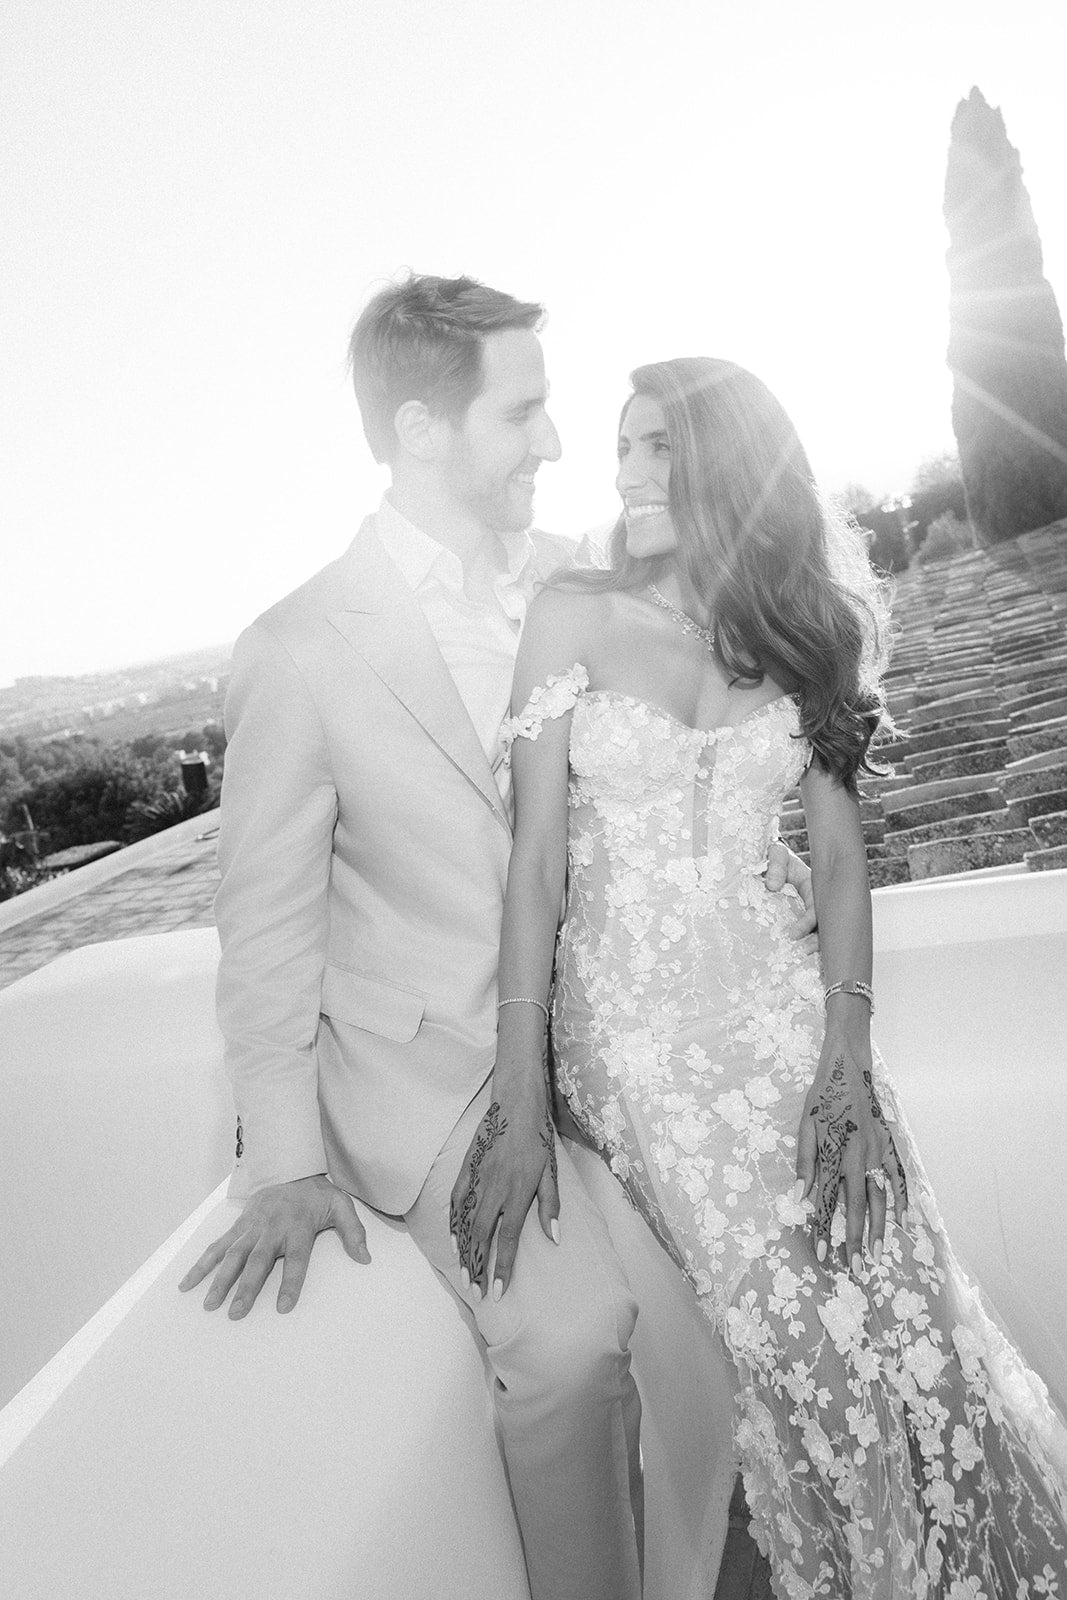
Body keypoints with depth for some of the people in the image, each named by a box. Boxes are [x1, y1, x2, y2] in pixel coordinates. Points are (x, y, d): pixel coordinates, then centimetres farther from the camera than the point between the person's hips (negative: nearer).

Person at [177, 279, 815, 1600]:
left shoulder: (568, 580, 0)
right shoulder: (300, 653, -15)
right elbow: (268, 929, -8)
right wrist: (284, 1162, -8)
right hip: (433, 1060, -5)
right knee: (568, 1334, -24)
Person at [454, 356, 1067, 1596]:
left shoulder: (807, 629, 7)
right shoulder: (575, 615, -1)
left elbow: (838, 853, 4)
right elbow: (536, 855, -7)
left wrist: (847, 1059, -7)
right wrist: (515, 1105, -12)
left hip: (774, 1000, 2)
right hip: (628, 1020, -2)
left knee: (904, 1327, -4)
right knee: (807, 1343, -6)